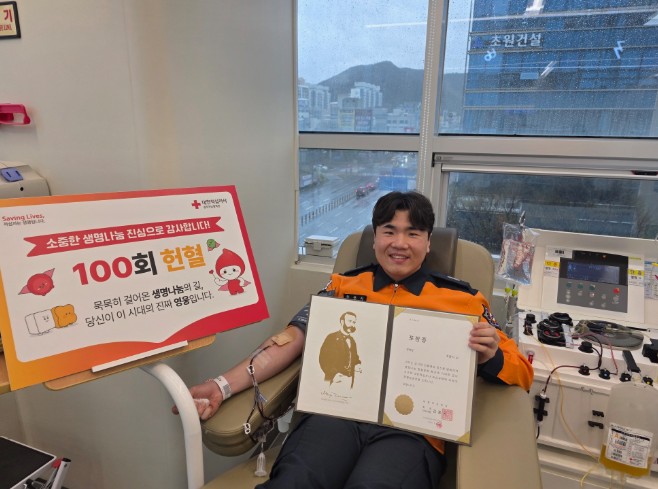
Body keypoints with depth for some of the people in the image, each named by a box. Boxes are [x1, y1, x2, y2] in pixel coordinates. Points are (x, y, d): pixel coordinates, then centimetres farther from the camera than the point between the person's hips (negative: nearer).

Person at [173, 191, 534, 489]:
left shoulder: (461, 299, 13)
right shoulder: (344, 286, 16)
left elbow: (521, 372, 14)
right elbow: (293, 339, 6)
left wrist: (489, 357, -11)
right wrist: (223, 385, -7)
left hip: (412, 427, 0)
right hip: (337, 411, 1)